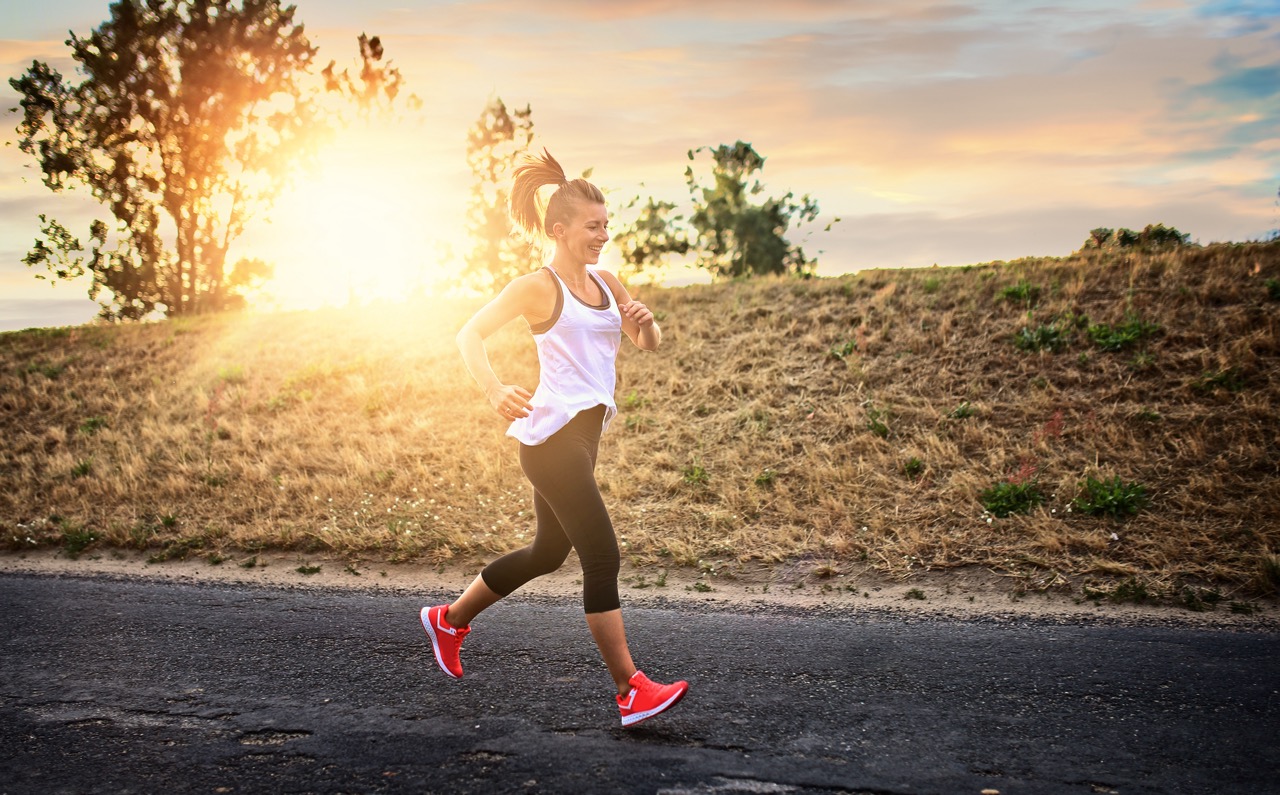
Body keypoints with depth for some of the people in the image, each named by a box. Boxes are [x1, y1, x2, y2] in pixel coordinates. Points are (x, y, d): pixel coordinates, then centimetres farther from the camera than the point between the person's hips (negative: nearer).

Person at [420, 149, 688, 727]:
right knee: (602, 556, -12)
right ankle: (632, 691, -8)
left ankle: (449, 619, 38)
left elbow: (649, 345, 19)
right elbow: (470, 334, -12)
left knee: (547, 554, 20)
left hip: (583, 435, 9)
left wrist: (645, 323, -5)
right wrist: (493, 390, -30)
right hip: (551, 435, -9)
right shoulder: (538, 287, -8)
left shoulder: (607, 284, 14)